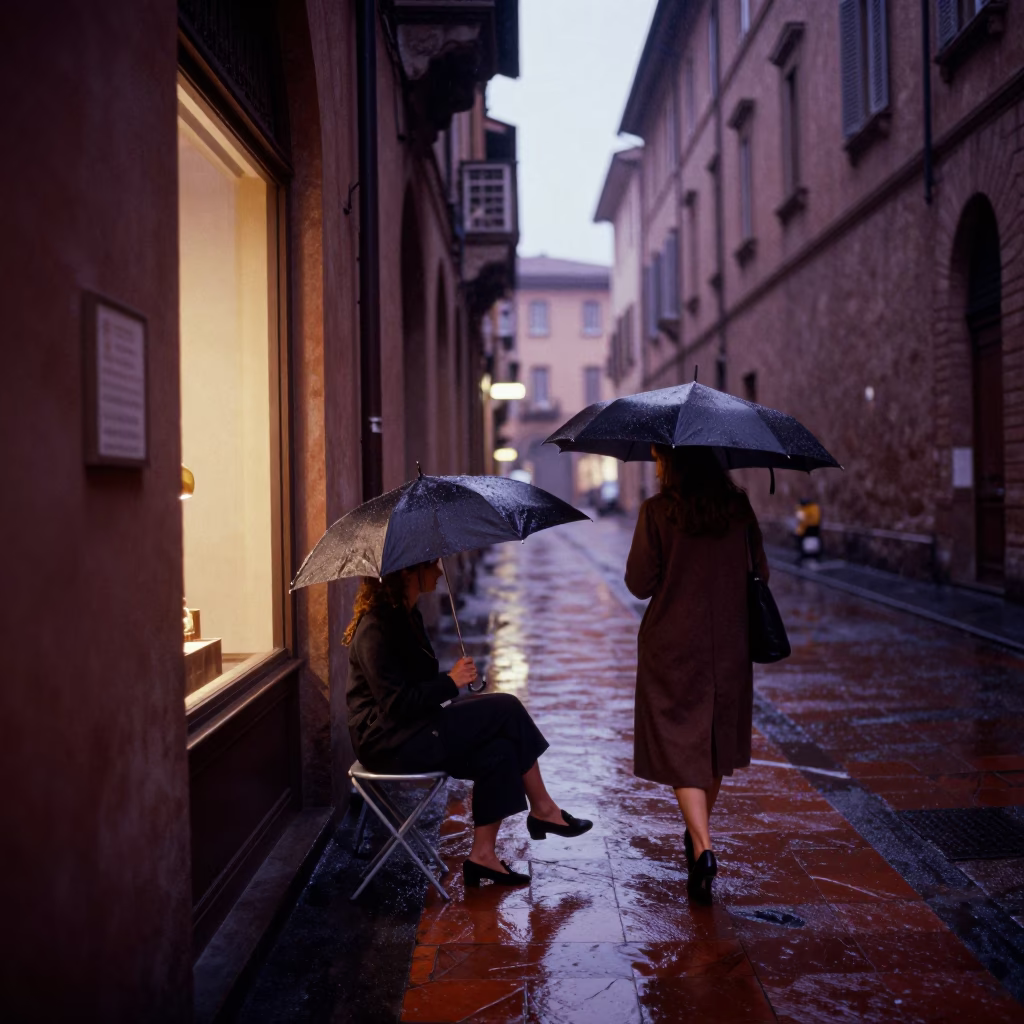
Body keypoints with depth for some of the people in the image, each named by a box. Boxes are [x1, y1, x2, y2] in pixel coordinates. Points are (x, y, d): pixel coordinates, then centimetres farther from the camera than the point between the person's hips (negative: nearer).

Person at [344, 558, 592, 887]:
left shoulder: (407, 616, 13)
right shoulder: (376, 627, -18)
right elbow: (395, 703, -22)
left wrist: (452, 680, 3)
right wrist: (451, 681, -16)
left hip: (410, 732, 10)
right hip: (389, 741, -10)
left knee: (499, 752, -11)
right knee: (507, 709, -14)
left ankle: (483, 854, -5)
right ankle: (543, 810, 2)